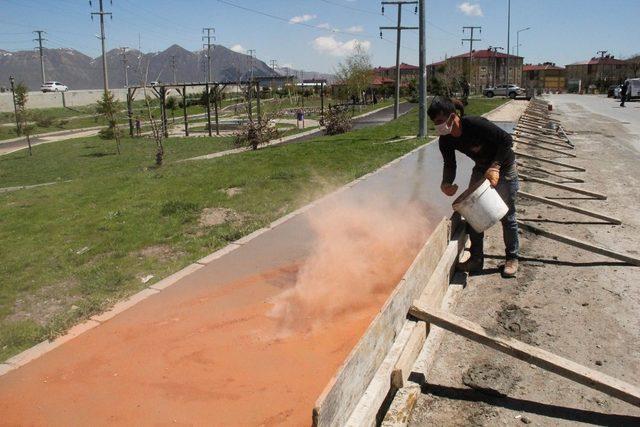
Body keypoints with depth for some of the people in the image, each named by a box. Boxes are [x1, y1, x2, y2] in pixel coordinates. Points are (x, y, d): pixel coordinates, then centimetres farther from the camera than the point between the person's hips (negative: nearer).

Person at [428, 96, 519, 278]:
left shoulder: (475, 124, -33)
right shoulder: (445, 140, -14)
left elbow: (507, 140, -27)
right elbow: (449, 165, -3)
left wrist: (495, 167, -33)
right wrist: (446, 184, -22)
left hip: (503, 167, -6)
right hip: (481, 168, 6)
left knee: (506, 215, 2)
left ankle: (512, 258, 18)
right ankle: (476, 258, 15)